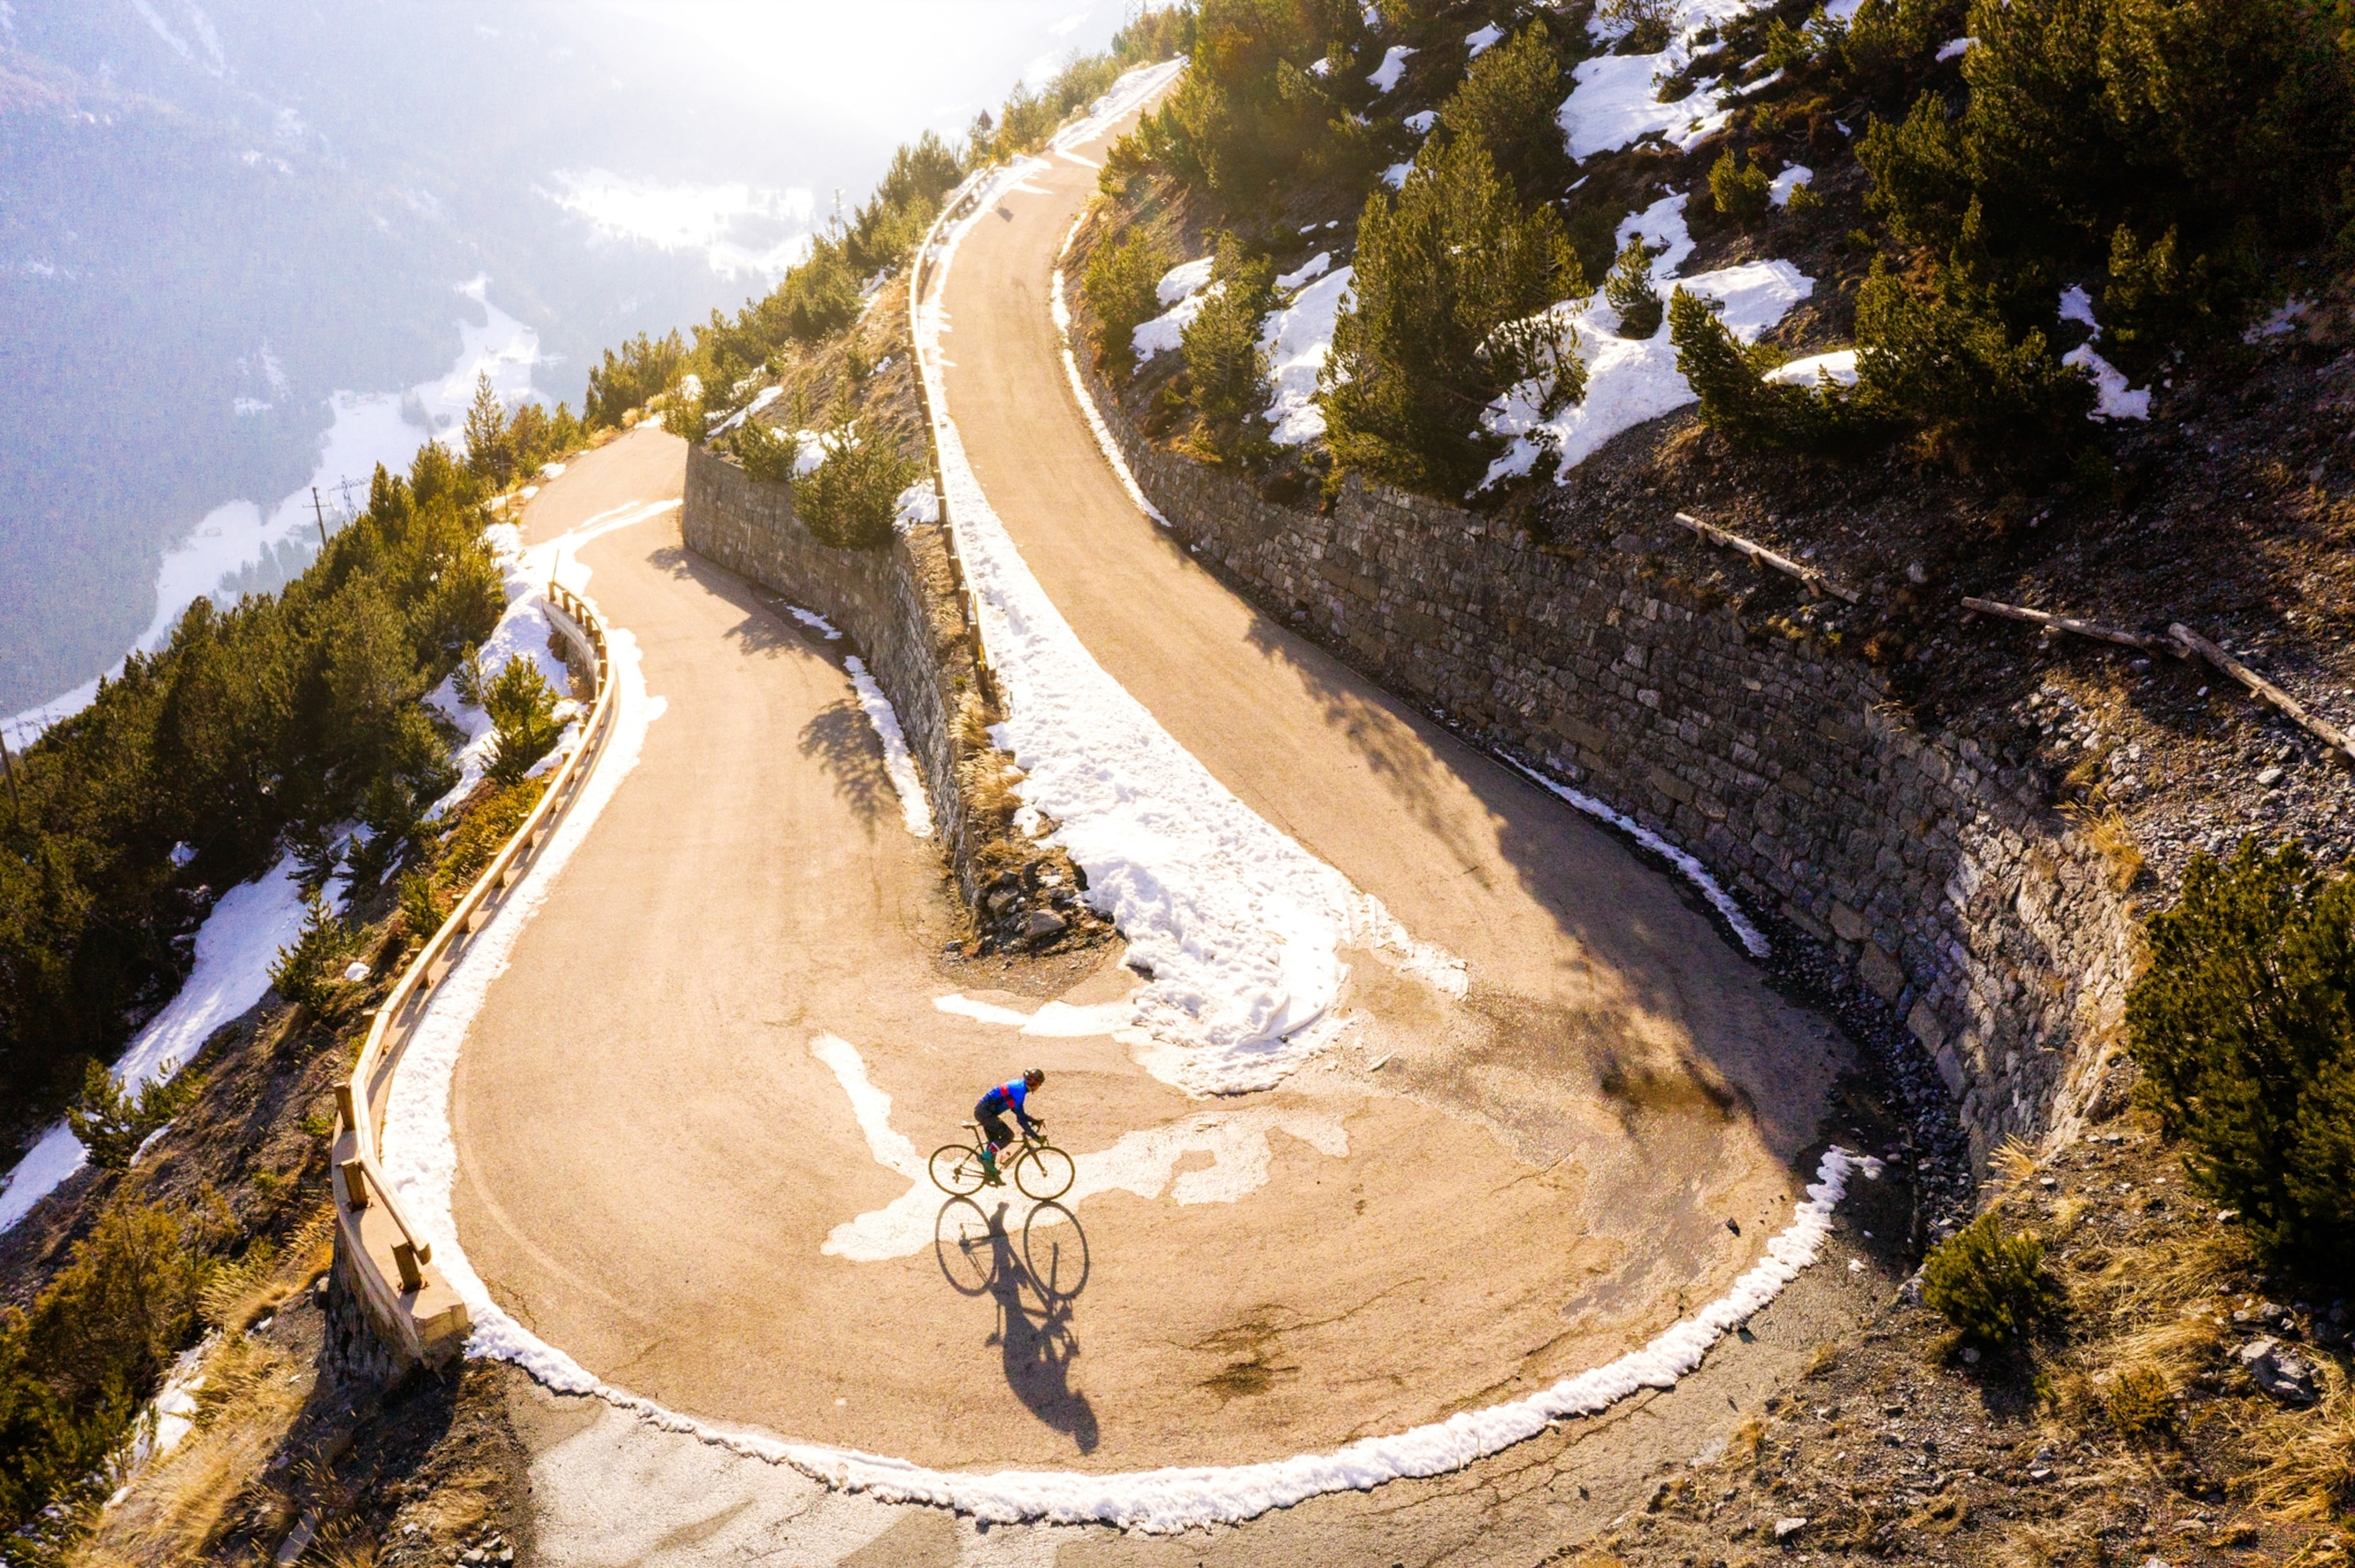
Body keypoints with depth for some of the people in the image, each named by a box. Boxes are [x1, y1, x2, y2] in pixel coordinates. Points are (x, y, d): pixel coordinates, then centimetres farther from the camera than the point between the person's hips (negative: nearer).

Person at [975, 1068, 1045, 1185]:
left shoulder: (1019, 1085, 9)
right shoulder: (1019, 1090, -22)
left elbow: (1018, 1110, 20)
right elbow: (1020, 1117, -23)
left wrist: (1032, 1120, 16)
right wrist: (1033, 1134, -21)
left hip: (984, 1111, 10)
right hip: (985, 1112, -10)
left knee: (994, 1142, 15)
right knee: (1008, 1135, -14)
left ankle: (990, 1175, 22)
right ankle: (985, 1157, -7)